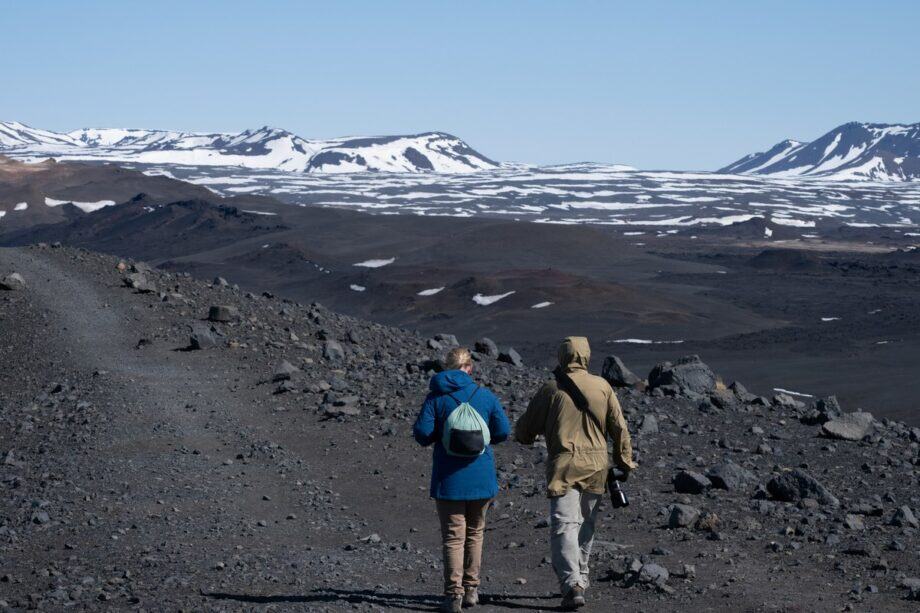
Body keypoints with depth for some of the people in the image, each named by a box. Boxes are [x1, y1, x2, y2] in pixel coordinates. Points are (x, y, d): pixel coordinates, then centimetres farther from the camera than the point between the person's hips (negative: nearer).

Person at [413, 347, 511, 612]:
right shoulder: (486, 396, -2)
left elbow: (422, 433, -12)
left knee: (453, 536, 2)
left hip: (449, 478, -2)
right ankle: (471, 589, 21)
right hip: (481, 477, 2)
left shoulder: (436, 397, -6)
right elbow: (503, 432, -1)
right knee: (475, 532, 17)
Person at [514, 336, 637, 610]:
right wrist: (625, 462, 16)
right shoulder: (602, 386, 4)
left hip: (564, 466, -4)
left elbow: (525, 429, 2)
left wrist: (524, 435, 25)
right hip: (596, 467, 4)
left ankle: (572, 585, -22)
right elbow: (619, 428, 7)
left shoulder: (551, 388, -4)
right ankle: (580, 580, 27)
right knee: (586, 525, 17)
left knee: (564, 526, -7)